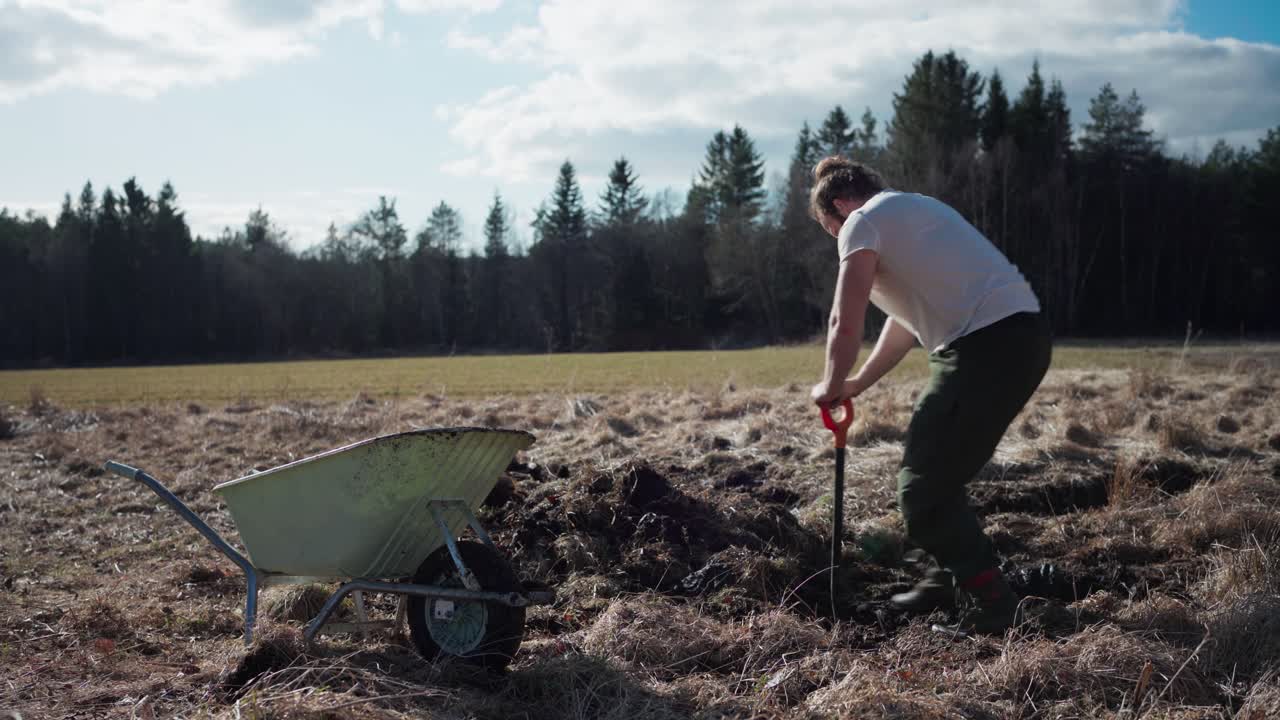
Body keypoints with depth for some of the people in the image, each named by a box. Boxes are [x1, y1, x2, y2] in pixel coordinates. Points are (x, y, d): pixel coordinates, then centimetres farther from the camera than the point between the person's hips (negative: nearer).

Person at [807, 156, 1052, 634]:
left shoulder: (864, 223, -2)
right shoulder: (911, 210, 27)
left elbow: (845, 325, -8)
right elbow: (907, 320, 32)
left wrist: (832, 387, 8)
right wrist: (857, 385, 34)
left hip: (988, 345, -10)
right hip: (1024, 335, 10)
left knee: (923, 490, -3)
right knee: (938, 468, 23)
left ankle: (994, 605, 0)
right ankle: (950, 578, 33)